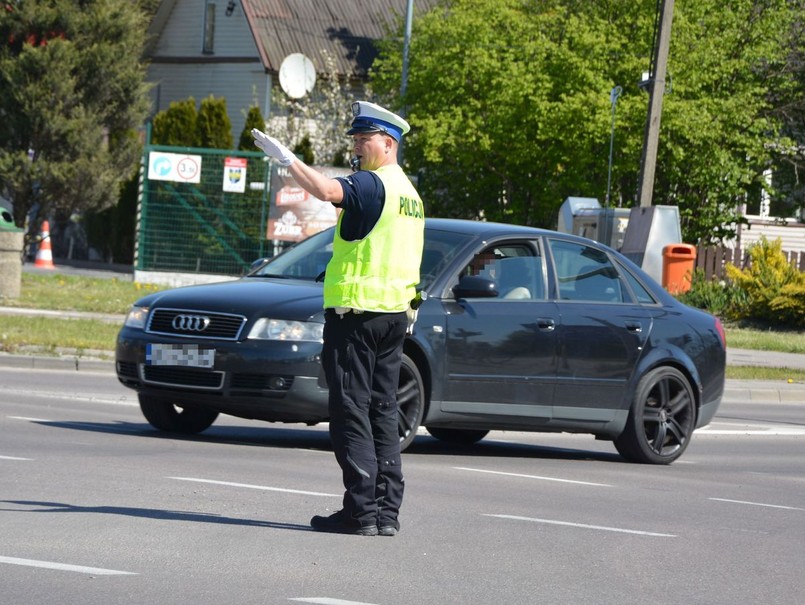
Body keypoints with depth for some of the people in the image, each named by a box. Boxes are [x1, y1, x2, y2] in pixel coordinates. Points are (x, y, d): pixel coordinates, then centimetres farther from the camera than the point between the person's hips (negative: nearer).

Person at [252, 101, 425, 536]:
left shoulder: (372, 184, -12)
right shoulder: (409, 192, 18)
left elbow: (327, 190, -33)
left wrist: (287, 158, -30)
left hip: (355, 309, -9)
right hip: (395, 312, 9)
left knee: (351, 409, -7)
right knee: (382, 411, 10)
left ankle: (361, 510, -10)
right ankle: (387, 510, 9)